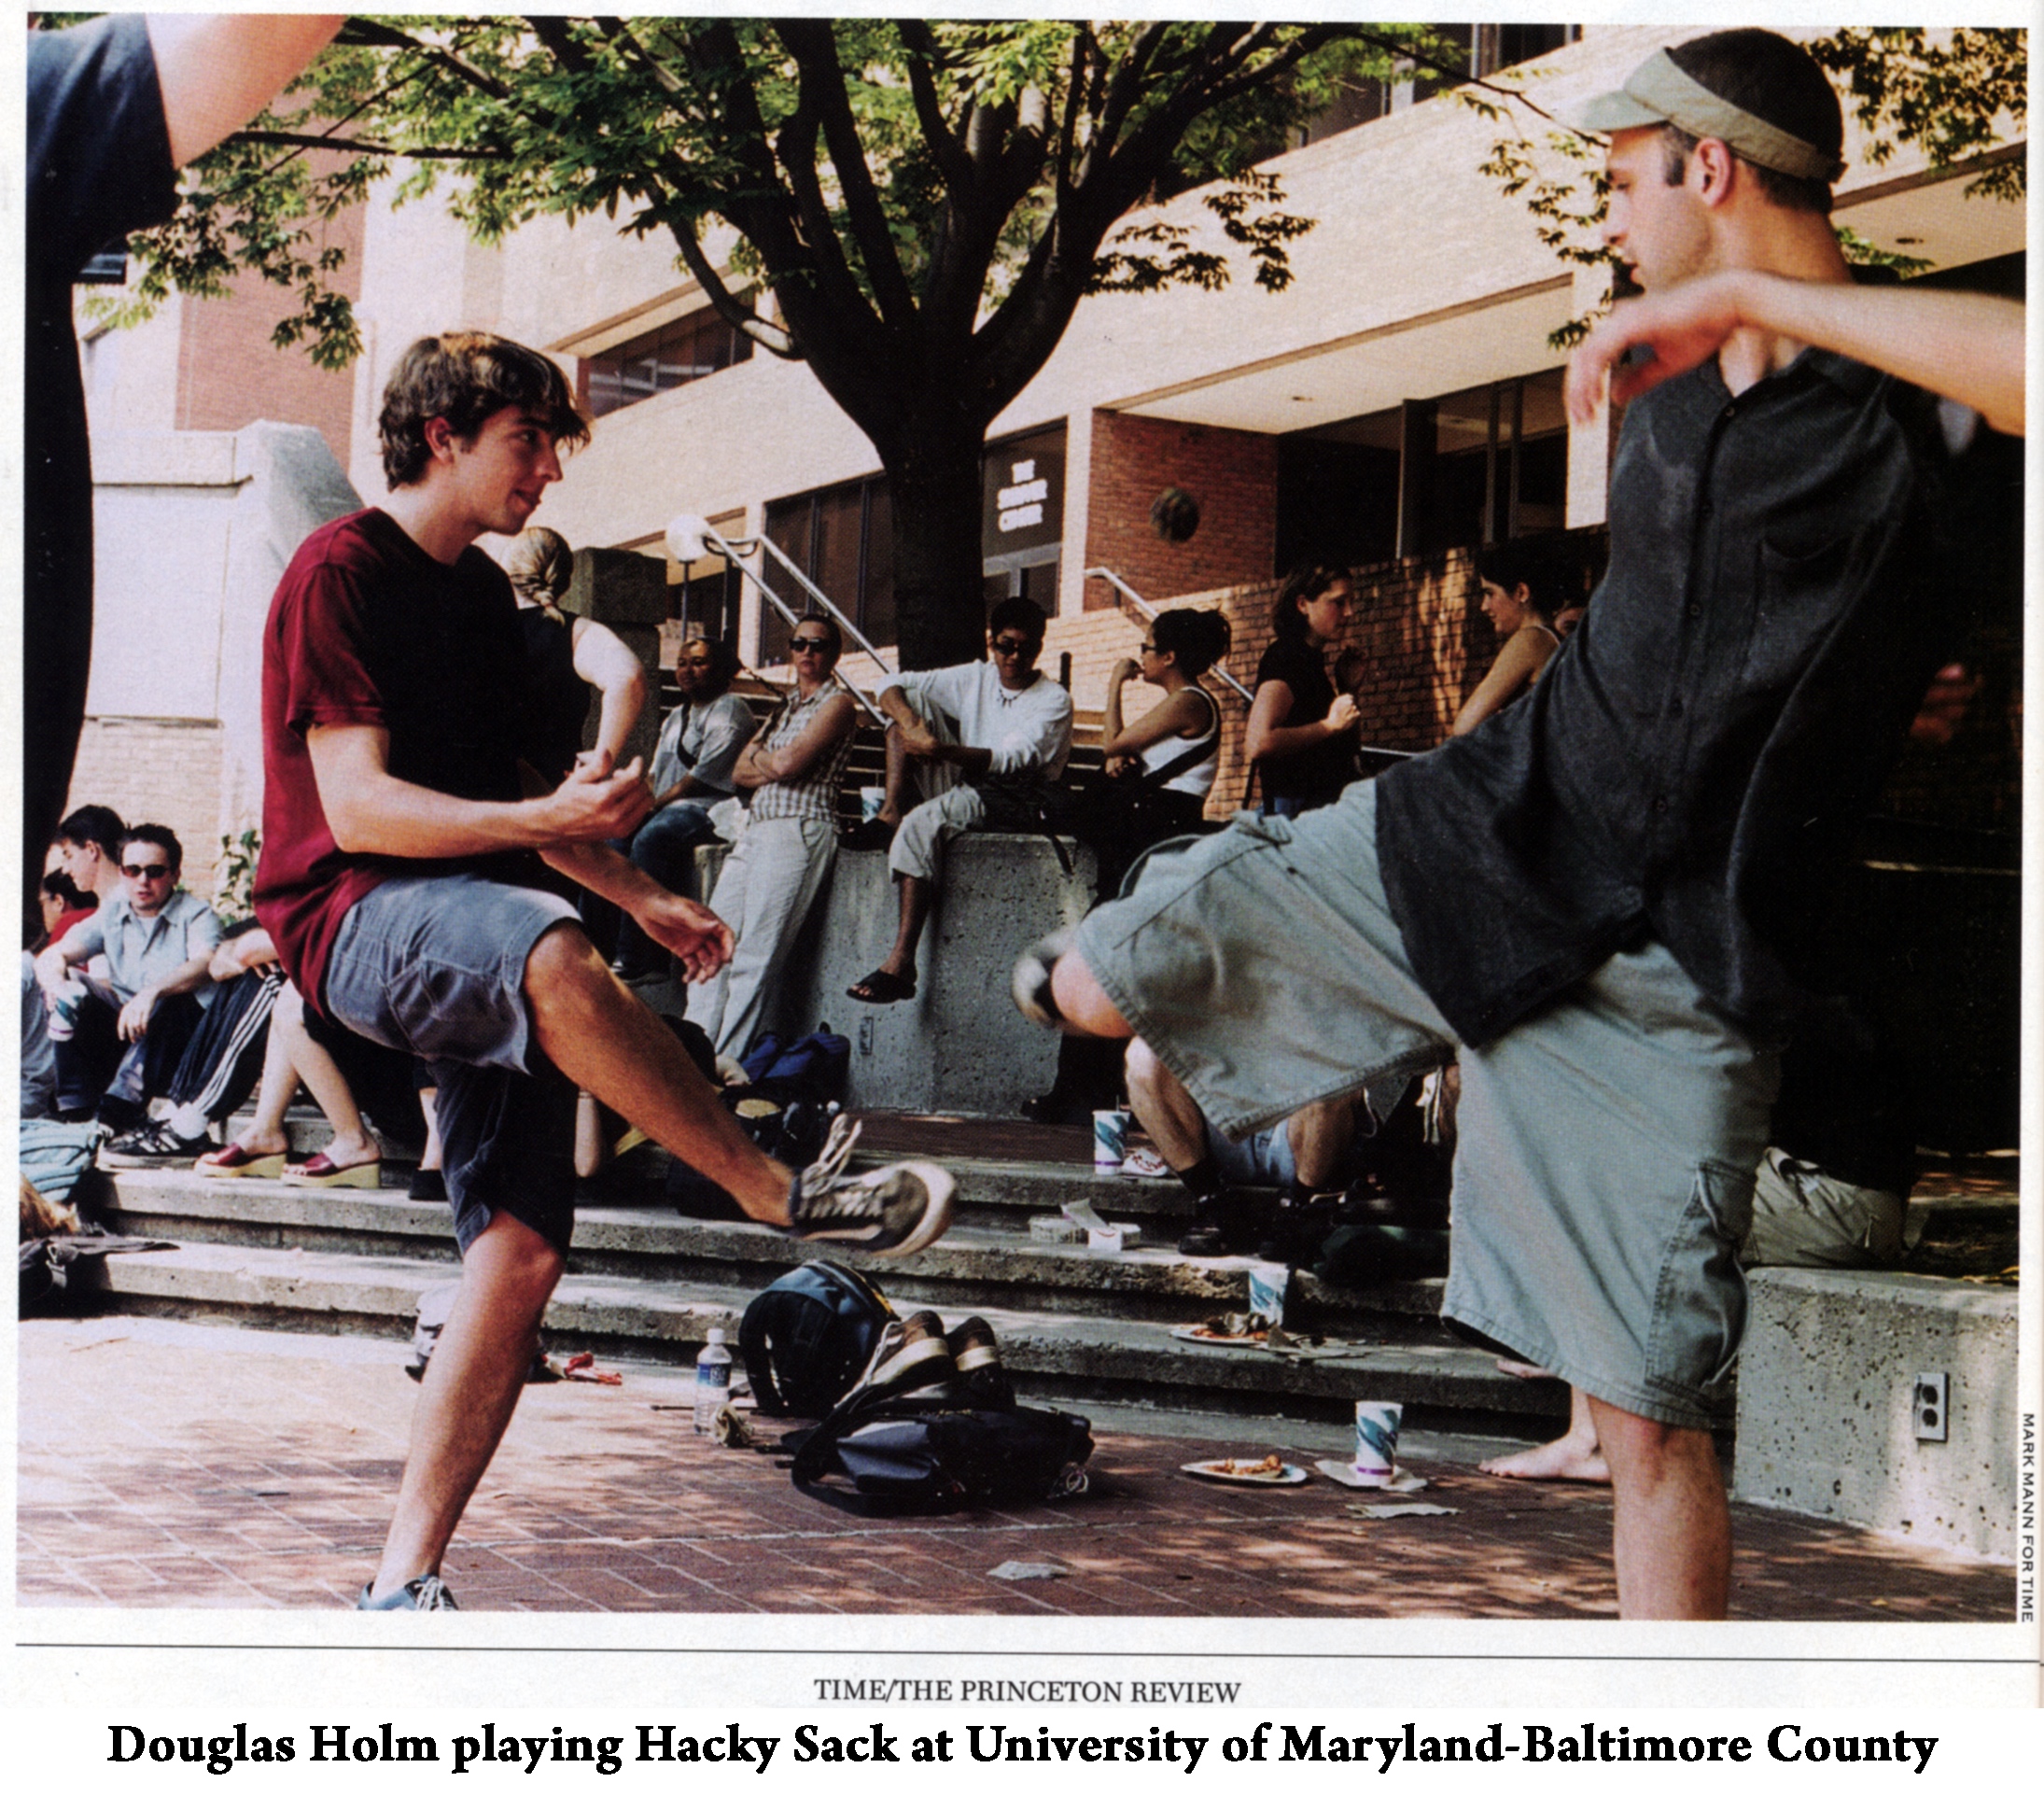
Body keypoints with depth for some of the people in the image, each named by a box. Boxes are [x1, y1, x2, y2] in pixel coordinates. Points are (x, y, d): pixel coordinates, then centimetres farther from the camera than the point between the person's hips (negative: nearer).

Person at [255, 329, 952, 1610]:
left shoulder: (484, 592, 20)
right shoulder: (342, 571, -6)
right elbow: (358, 804, -16)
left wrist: (640, 895, 18)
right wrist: (546, 820, -27)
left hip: (485, 945, 8)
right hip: (356, 920, -8)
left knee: (523, 1251, -8)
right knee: (551, 953, -40)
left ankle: (405, 1579, -3)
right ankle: (779, 1193, -25)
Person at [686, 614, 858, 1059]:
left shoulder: (837, 704, 1)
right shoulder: (786, 707, 26)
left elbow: (786, 763, -12)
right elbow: (740, 772, 17)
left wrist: (758, 756, 8)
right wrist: (771, 766, -2)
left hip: (800, 830, -8)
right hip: (756, 827, 8)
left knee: (754, 957, -14)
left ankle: (723, 1063, -16)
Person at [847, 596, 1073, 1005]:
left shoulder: (1054, 701, -6)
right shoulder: (976, 678, 10)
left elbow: (1015, 760, -21)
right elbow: (892, 684, 7)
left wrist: (942, 750, -31)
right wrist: (911, 724, -15)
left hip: (1014, 800, -6)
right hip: (961, 788, 7)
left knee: (922, 825, -35)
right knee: (911, 700, -3)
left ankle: (901, 963, -40)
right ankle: (889, 813, -18)